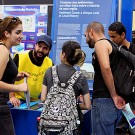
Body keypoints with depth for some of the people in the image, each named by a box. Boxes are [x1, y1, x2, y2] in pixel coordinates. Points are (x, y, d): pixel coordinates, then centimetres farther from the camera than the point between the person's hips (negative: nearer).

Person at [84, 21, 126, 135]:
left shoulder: (100, 43, -7)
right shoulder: (111, 44, 21)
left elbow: (105, 67, -24)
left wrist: (114, 95, -18)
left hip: (104, 101, -9)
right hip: (112, 103, 9)